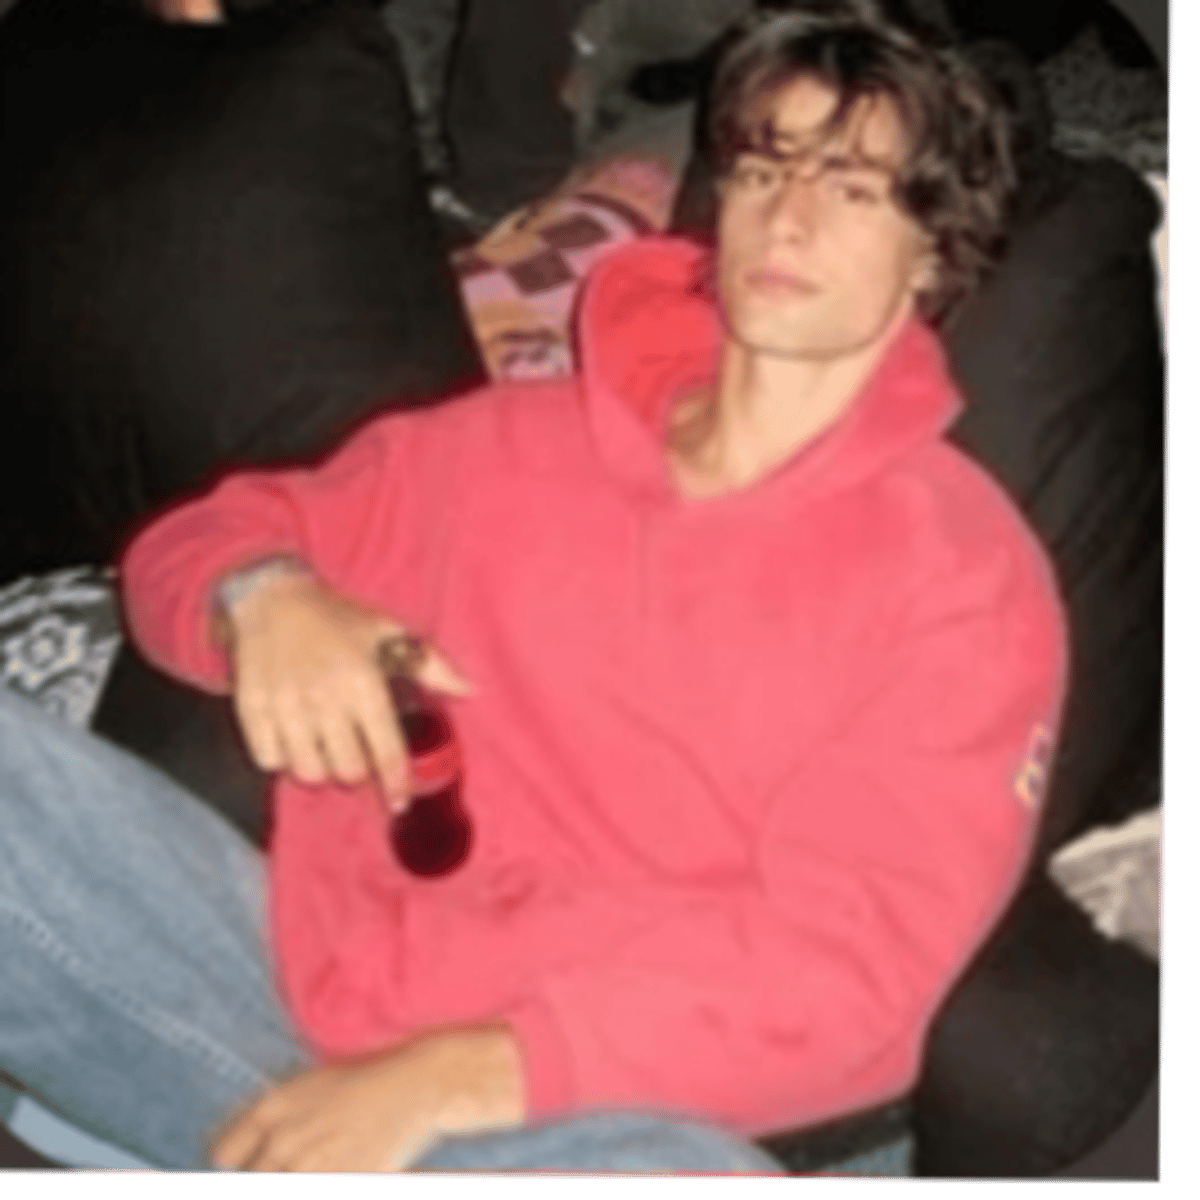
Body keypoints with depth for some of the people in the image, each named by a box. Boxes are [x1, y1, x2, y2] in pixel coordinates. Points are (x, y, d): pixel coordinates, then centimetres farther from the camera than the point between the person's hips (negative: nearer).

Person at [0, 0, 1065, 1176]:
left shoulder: (962, 577, 0)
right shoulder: (516, 443, 15)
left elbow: (843, 955, -10)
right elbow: (201, 538, 22)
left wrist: (459, 1079, -21)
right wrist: (265, 595, -5)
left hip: (561, 1105, -4)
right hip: (292, 978, 5)